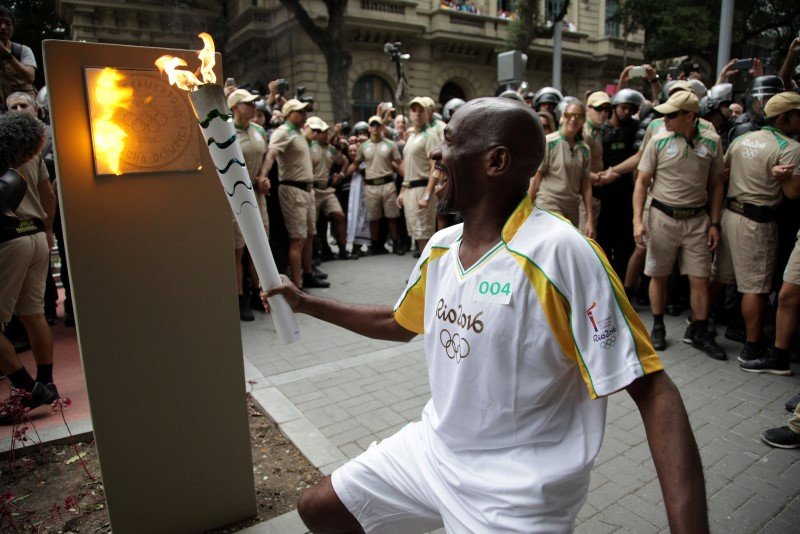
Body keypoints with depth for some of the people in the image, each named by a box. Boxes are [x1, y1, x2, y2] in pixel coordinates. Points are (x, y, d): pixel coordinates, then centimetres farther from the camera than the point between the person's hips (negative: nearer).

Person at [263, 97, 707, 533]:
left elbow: (652, 391, -23)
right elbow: (398, 324, 16)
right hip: (432, 448, 7)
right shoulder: (440, 248, -1)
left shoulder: (559, 254, -24)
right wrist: (305, 303, 16)